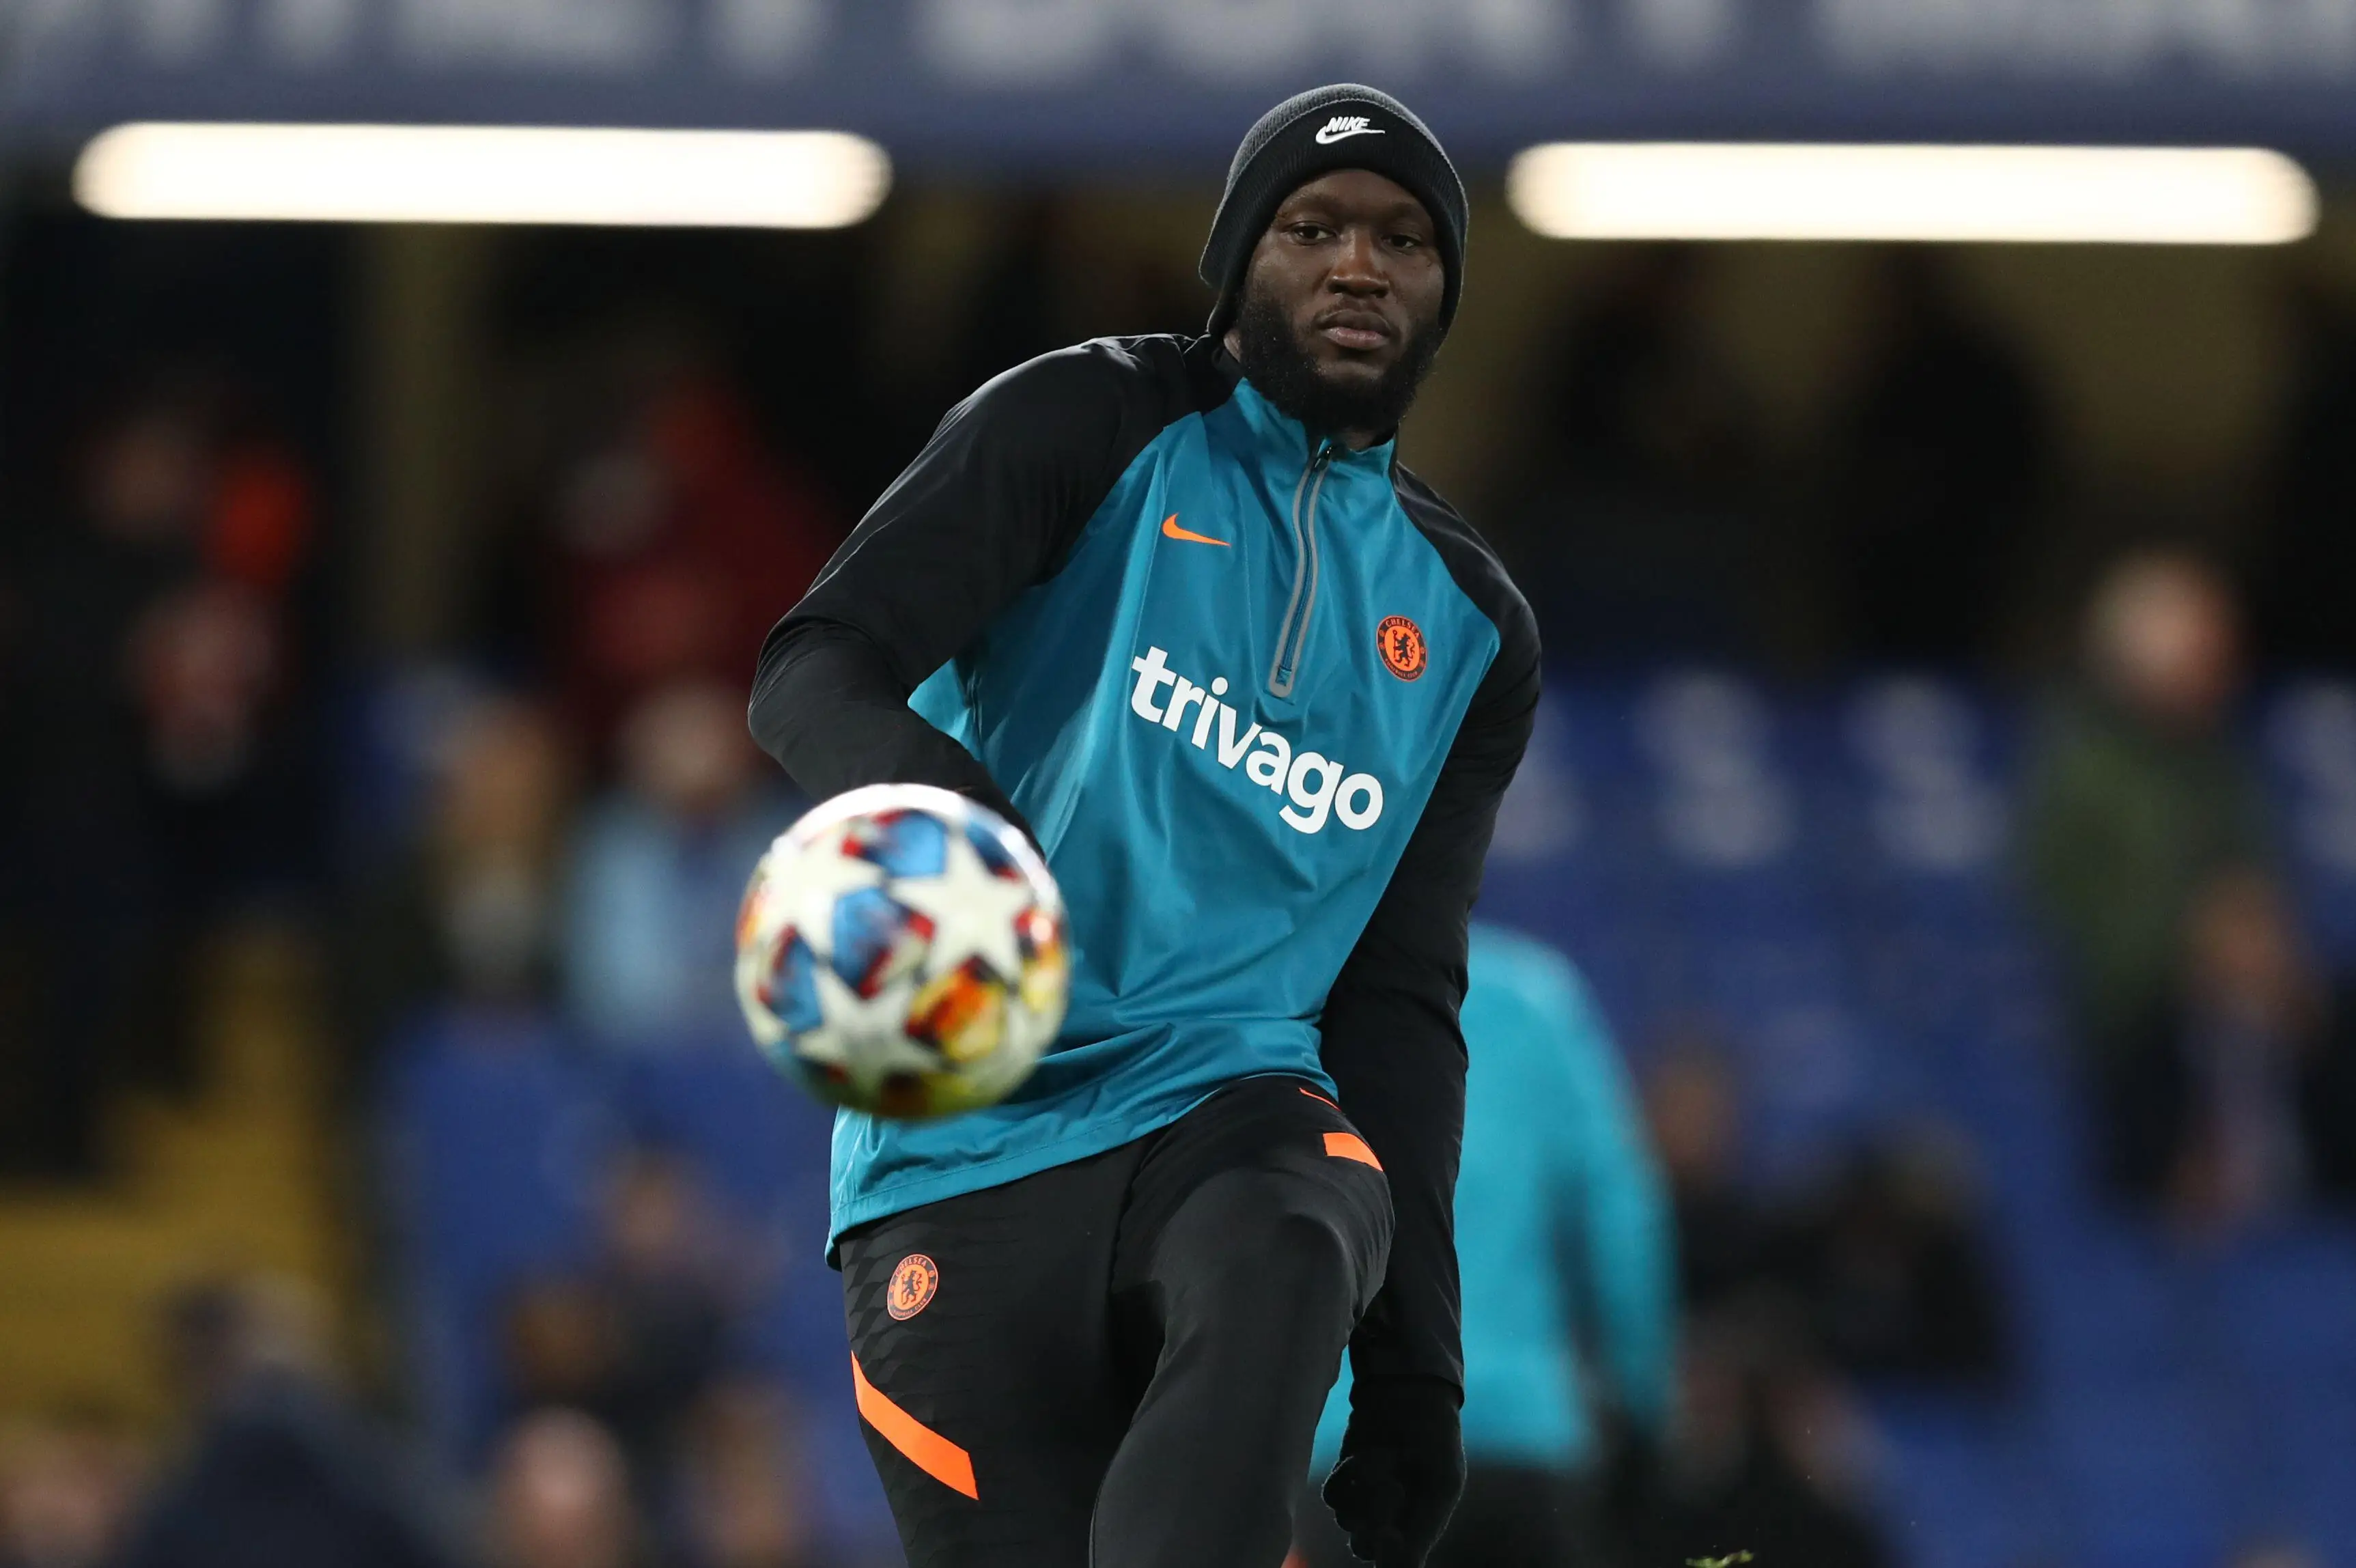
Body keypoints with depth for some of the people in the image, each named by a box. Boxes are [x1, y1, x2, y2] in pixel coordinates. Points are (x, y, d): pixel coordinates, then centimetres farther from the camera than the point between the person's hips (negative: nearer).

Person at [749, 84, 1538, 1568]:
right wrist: (918, 796, -30)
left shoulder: (1470, 624, 19)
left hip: (1229, 1111, 2)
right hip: (967, 1148, -2)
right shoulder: (1090, 429, 6)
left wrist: (1415, 1366, 16)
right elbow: (814, 670, -6)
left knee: (1278, 1276, -34)